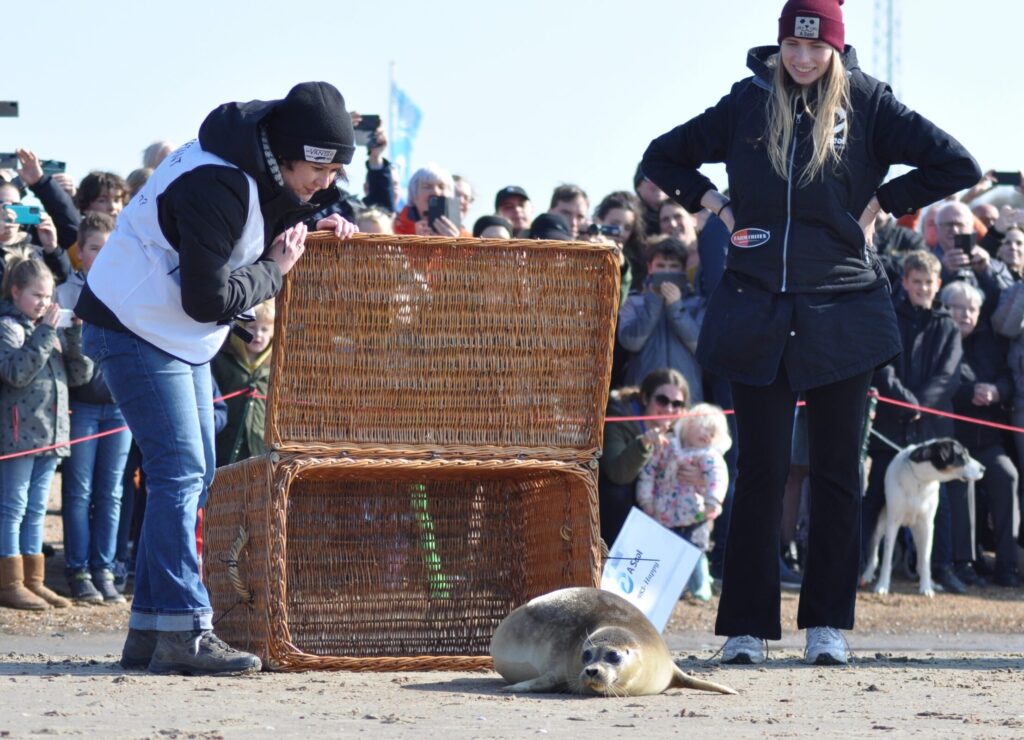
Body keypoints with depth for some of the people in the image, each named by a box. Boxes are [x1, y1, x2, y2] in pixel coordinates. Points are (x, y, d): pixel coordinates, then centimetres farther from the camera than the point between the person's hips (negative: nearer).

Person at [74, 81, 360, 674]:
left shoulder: (270, 174, 0)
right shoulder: (217, 185, -29)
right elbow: (207, 299, -29)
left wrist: (316, 222, -1)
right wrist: (275, 270, -15)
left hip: (184, 338, 10)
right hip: (137, 329, -10)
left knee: (194, 476, 9)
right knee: (180, 472, -16)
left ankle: (150, 629, 13)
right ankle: (182, 631, -19)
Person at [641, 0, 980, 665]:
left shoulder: (867, 104, 2)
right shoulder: (749, 103, 7)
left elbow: (957, 166, 0)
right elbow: (663, 159, 18)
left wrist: (880, 203, -1)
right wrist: (720, 208, 6)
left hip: (841, 312, -1)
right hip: (758, 311, 1)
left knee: (838, 472, 3)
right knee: (760, 470, 0)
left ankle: (828, 623, 11)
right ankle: (747, 625, 4)